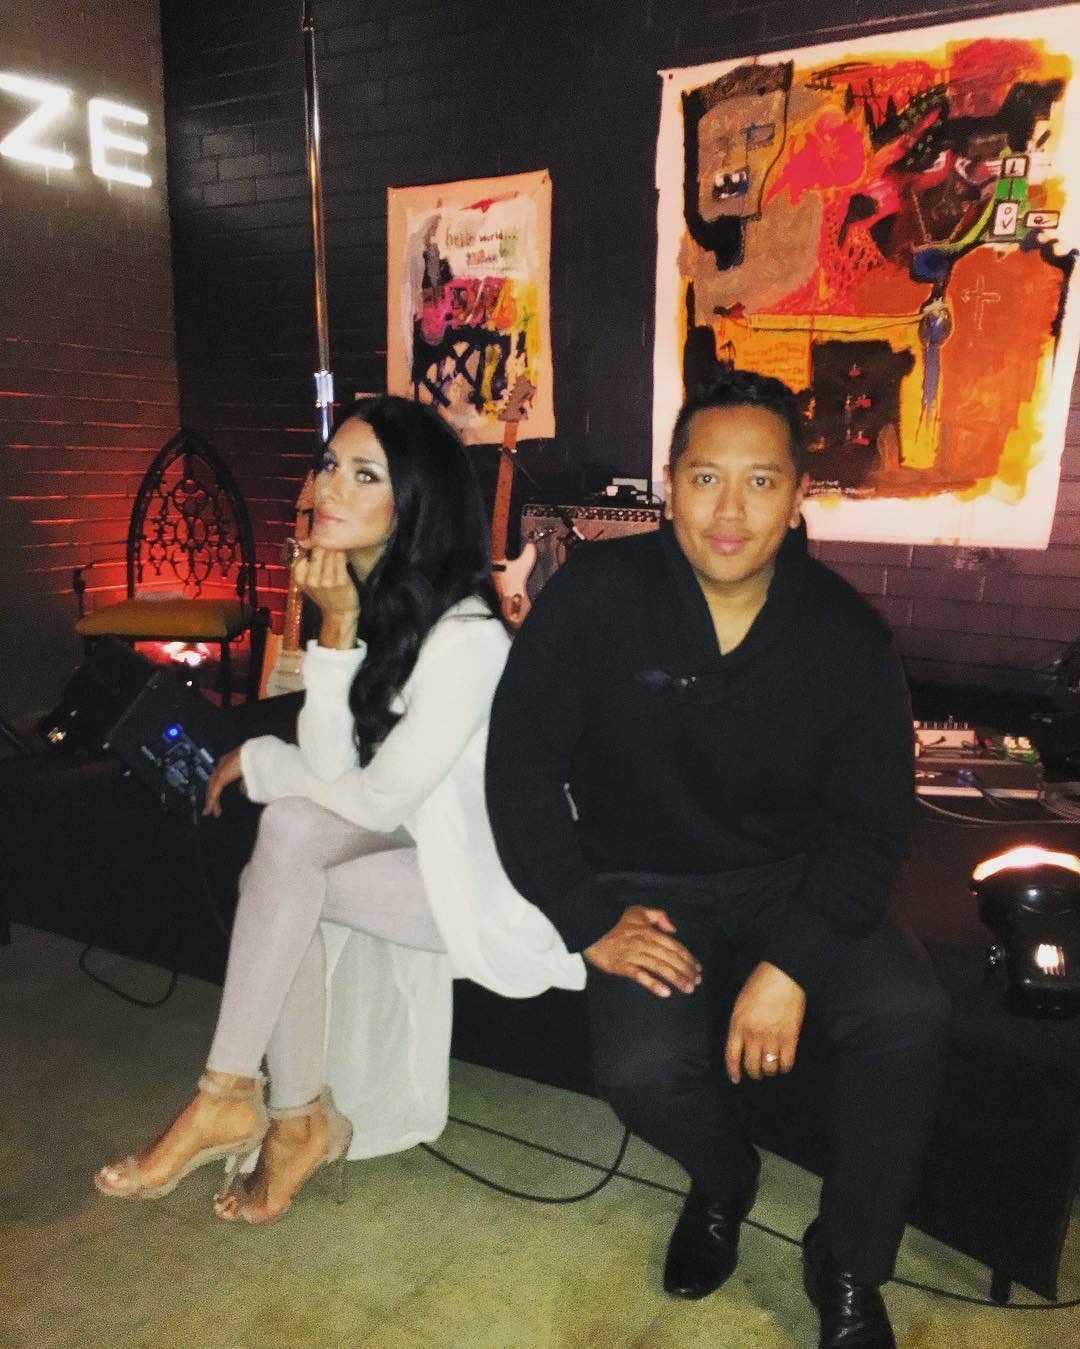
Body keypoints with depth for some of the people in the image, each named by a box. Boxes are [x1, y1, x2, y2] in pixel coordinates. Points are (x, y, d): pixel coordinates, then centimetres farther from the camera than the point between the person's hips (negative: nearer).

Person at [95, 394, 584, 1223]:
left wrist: (256, 760, -5)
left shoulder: (466, 634, -25)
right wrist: (337, 628, -19)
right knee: (291, 823, -19)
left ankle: (232, 1100, 3)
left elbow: (378, 800, -20)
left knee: (281, 868, -18)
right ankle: (301, 1118, -9)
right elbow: (333, 773, -8)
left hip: (484, 878, -7)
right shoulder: (367, 598, -1)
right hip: (419, 837, 7)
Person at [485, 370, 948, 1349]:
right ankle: (724, 1182, 16)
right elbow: (521, 764, -10)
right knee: (643, 1070, -26)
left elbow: (874, 818, -6)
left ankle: (849, 1268, 6)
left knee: (908, 1017, -24)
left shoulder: (847, 633, -9)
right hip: (649, 889, -1)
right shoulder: (594, 597, -15)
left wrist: (792, 965, -20)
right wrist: (589, 922, -17)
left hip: (796, 881, 2)